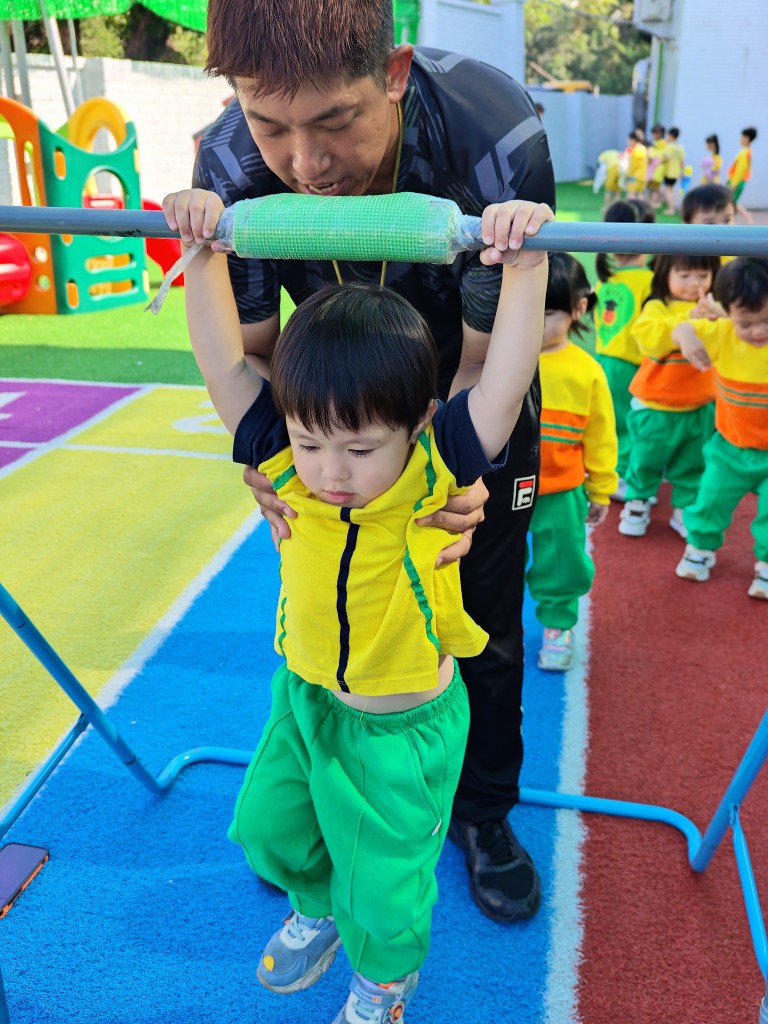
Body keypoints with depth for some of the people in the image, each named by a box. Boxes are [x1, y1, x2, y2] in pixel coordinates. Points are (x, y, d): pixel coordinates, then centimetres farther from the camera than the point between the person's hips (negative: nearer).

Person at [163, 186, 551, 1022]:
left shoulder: (439, 475, -25)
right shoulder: (288, 467, -17)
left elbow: (506, 384, -36)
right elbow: (222, 361, -18)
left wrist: (525, 266, -41)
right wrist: (205, 253, -22)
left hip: (403, 724, -4)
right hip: (305, 695, 5)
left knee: (385, 884, 14)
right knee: (267, 828, 27)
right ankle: (319, 908, 62)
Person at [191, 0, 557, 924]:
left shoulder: (499, 143, -36)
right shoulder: (231, 166, -28)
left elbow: (486, 357, -25)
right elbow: (249, 347, -16)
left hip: (471, 400, -1)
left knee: (485, 610, 6)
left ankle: (482, 812, 32)